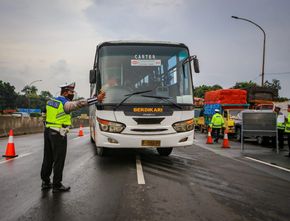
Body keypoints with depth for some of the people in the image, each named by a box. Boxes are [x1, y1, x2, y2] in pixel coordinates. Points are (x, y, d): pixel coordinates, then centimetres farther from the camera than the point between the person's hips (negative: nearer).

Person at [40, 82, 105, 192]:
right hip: (58, 134, -8)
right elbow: (79, 103, -28)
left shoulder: (51, 101, 11)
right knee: (59, 160, 1)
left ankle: (45, 182, 26)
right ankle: (57, 185, 8)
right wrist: (97, 99, -32)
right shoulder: (65, 103, -15)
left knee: (48, 158, 16)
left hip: (48, 131, 8)